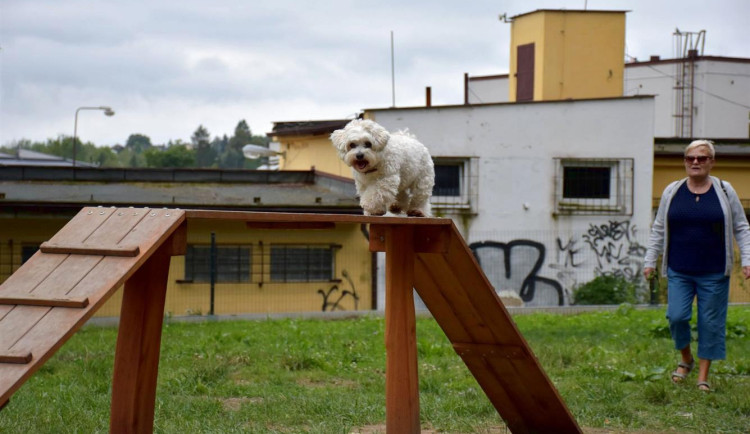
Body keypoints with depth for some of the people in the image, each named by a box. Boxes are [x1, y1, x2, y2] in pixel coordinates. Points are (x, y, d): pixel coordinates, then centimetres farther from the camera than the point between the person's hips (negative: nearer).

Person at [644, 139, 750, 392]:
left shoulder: (725, 191, 1)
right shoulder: (672, 192, 5)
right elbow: (658, 230, 10)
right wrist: (650, 261, 7)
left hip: (713, 273, -1)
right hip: (679, 271, 1)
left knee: (710, 322, 2)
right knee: (677, 316, -7)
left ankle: (703, 375, 13)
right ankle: (686, 359, 20)